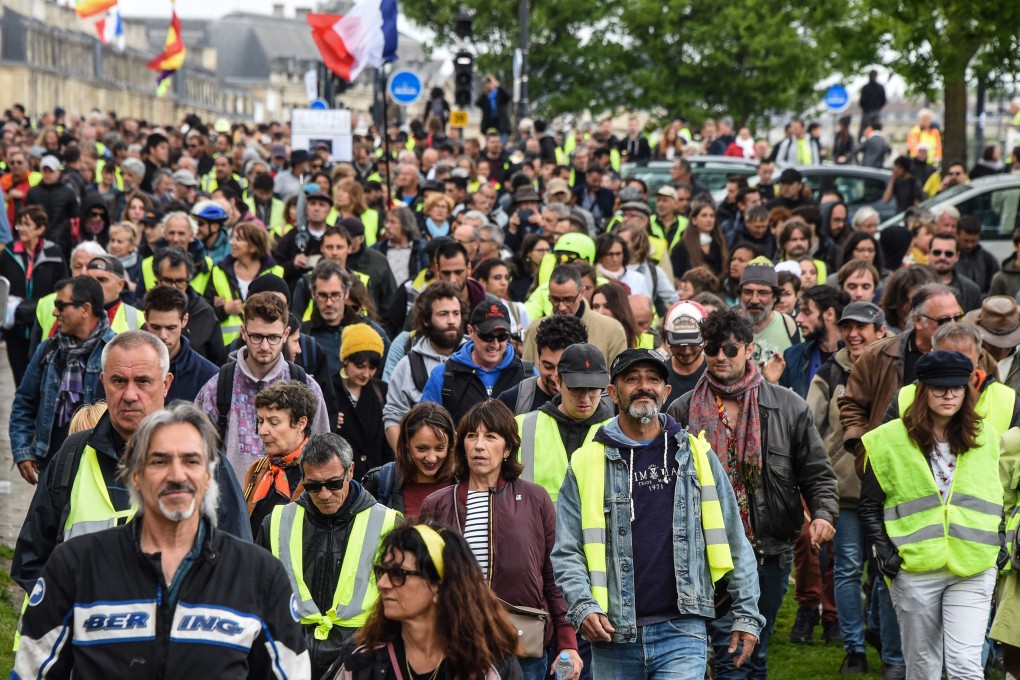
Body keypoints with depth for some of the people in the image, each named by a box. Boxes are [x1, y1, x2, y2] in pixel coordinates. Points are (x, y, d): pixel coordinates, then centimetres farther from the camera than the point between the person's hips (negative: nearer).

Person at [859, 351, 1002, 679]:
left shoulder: (984, 439, 9)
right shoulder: (891, 440, 0)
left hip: (973, 571, 1)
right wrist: (884, 553, -5)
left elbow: (998, 500, 19)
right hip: (914, 570, -1)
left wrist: (998, 547, 7)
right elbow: (869, 506, 5)